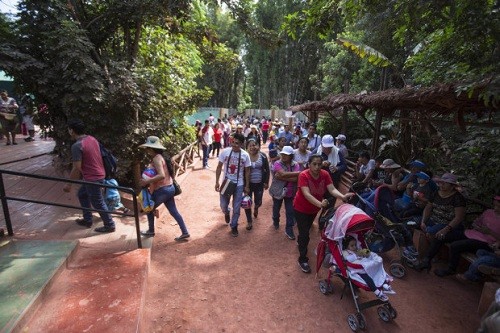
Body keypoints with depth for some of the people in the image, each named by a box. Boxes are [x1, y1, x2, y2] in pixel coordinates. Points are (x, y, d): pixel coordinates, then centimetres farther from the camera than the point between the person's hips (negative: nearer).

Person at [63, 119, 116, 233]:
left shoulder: (77, 146, -20)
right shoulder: (93, 139, 5)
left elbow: (77, 168, -20)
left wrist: (69, 184, -9)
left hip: (93, 178, -9)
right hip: (99, 174, 9)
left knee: (98, 203, 5)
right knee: (82, 194, 26)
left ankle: (110, 225, 17)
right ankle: (87, 220, 35)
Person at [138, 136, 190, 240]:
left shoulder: (156, 158, -18)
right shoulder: (159, 157, 11)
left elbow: (161, 175, -31)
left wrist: (147, 181, -29)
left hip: (162, 190, -9)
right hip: (169, 188, 9)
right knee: (174, 212, 13)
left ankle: (150, 231, 32)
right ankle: (185, 233, 16)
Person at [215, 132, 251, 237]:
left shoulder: (245, 155, -10)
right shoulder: (224, 152, -10)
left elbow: (247, 171, -1)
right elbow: (219, 167, -1)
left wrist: (247, 186, 0)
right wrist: (217, 182, -4)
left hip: (239, 185, 0)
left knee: (236, 208, 8)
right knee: (223, 206, 10)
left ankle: (234, 226, 31)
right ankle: (227, 213, 47)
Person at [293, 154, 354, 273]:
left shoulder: (325, 174, -19)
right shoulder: (303, 175, -32)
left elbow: (332, 189, -27)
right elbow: (307, 194, -41)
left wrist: (343, 196, -48)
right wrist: (320, 204, -57)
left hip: (314, 208, 5)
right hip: (301, 208, -5)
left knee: (307, 228, 28)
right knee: (305, 233, -3)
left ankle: (300, 241, 60)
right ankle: (303, 260, 17)